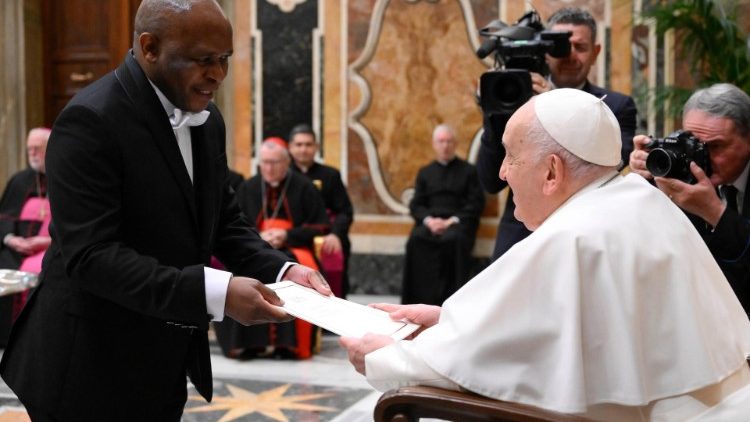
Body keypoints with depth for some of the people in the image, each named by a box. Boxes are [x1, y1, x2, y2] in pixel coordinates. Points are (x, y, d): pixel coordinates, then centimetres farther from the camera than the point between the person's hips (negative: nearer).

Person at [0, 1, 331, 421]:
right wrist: (215, 292, -33)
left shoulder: (207, 119, 5)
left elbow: (225, 221, 10)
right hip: (92, 369, -7)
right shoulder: (90, 121, -20)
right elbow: (91, 255, -26)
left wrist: (281, 270, -9)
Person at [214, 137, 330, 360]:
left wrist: (287, 235, -10)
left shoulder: (304, 187, 4)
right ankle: (248, 341, -29)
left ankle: (287, 341, -32)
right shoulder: (247, 188, 13)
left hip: (294, 249, -2)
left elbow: (321, 227, 4)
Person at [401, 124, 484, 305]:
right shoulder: (425, 172, 24)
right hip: (430, 223, 2)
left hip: (458, 224, -2)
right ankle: (423, 299, -31)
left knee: (455, 240, -38)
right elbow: (415, 205, 14)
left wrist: (452, 221, -12)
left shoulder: (469, 171, 15)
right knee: (416, 240, -32)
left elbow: (476, 204, 3)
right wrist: (429, 220, -8)